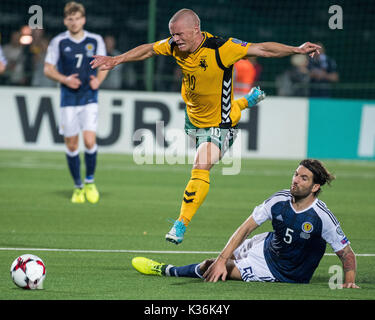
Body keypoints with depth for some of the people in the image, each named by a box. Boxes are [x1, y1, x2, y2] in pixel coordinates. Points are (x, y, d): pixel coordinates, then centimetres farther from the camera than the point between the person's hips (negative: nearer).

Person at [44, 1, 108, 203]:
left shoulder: (95, 41, 2)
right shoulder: (58, 42, 0)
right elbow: (48, 69, 3)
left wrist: (98, 80, -9)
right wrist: (65, 79, -13)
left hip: (89, 98, 0)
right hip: (68, 101, 0)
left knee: (89, 141, -13)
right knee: (71, 145, 2)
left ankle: (90, 181, 8)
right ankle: (78, 187, 16)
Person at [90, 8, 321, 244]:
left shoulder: (221, 49, -31)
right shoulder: (175, 46, -14)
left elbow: (262, 49, -27)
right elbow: (148, 50, 5)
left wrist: (297, 50, -34)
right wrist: (116, 60, 9)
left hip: (218, 123, -7)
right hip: (193, 116, 7)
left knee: (201, 168, -23)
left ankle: (181, 224, -18)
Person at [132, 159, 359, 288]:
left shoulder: (322, 216, -28)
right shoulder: (280, 199, -15)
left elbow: (347, 254, -17)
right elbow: (247, 228, -12)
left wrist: (349, 281, -33)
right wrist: (222, 259, -20)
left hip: (284, 273, -4)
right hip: (268, 245, 4)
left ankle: (167, 271, 13)